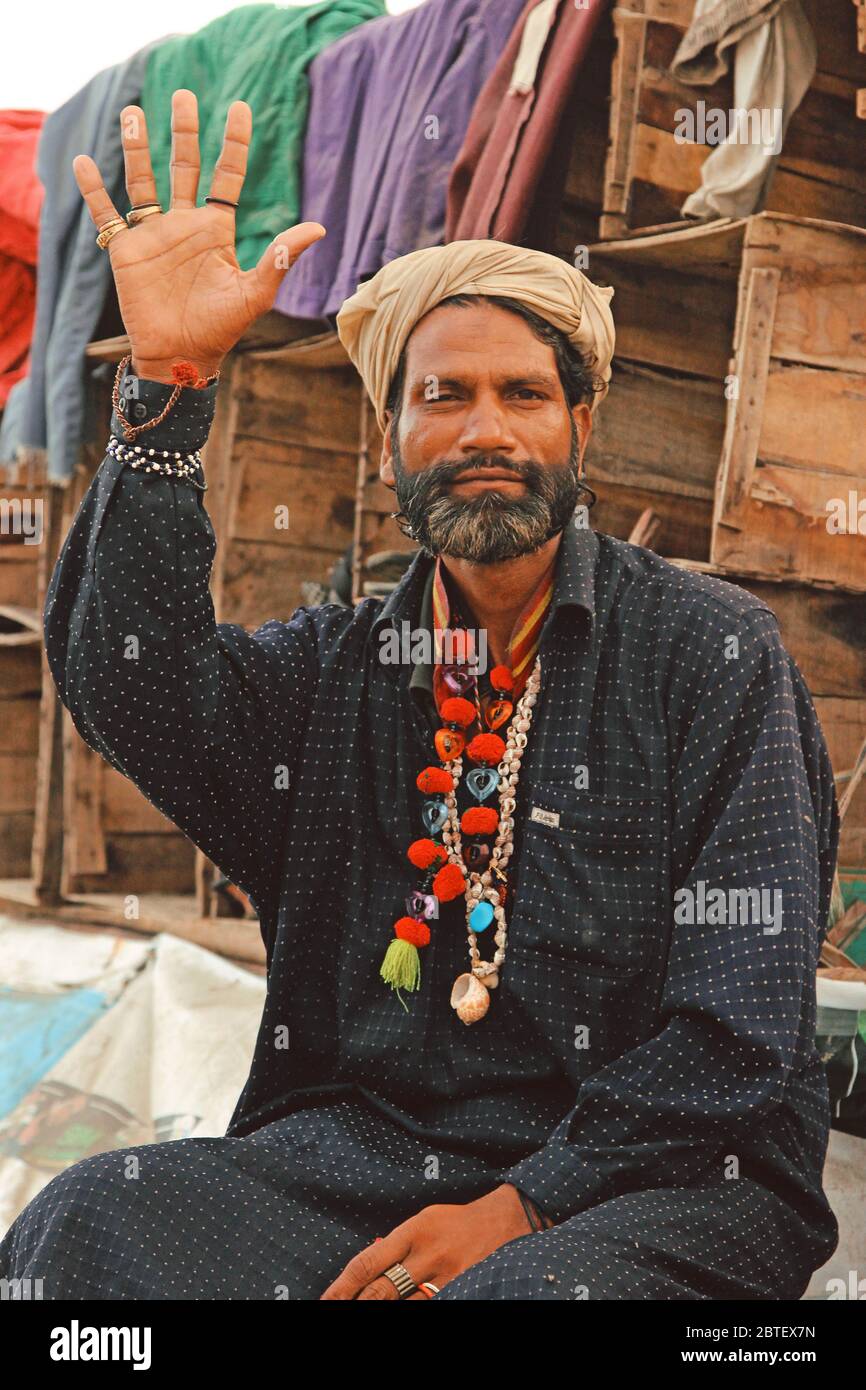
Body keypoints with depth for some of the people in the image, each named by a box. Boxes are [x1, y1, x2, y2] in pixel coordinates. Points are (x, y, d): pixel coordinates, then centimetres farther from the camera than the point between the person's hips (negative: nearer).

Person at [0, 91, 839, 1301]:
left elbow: (739, 1026, -4)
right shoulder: (335, 666, 12)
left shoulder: (713, 652, 2)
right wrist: (169, 383, -16)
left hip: (659, 1178, -3)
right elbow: (132, 685, -9)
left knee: (521, 1292, -36)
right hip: (361, 1144, 4)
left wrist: (524, 1204, -13)